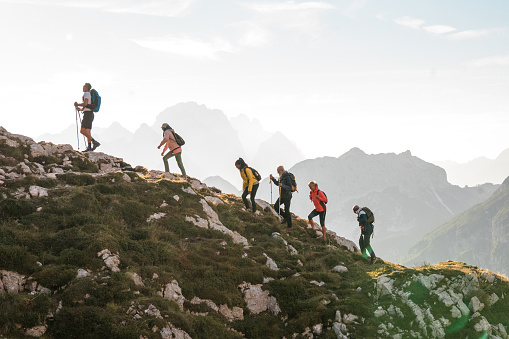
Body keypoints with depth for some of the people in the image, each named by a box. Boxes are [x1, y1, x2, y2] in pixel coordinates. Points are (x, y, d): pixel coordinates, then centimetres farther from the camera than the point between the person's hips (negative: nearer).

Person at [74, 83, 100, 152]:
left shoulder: (86, 93, -6)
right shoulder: (90, 95, 24)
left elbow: (85, 103, -20)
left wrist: (77, 104, -5)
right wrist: (80, 109, 25)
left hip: (87, 114, -10)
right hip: (90, 114, 10)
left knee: (82, 131, -16)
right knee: (88, 132, 6)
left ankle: (95, 142, -24)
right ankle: (89, 147, 0)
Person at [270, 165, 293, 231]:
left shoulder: (287, 177, -20)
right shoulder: (281, 176, 7)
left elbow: (290, 187, -25)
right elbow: (277, 183, 22)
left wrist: (282, 185, -39)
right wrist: (272, 178, 6)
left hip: (287, 196, -9)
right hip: (282, 196, 9)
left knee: (287, 210, -2)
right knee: (276, 206, 5)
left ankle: (289, 226, 10)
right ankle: (285, 217, 22)